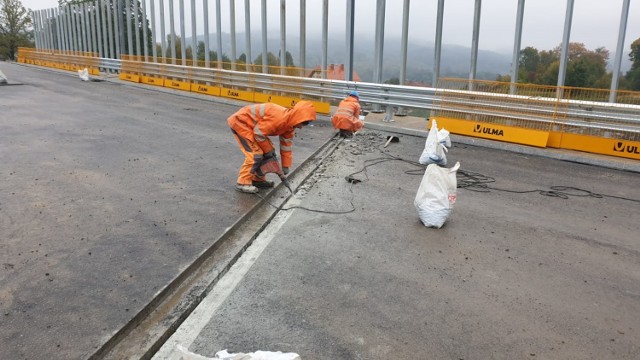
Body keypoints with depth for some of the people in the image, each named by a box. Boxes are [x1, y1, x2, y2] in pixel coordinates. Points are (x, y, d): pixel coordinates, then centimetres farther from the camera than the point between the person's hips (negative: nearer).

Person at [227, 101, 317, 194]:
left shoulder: (289, 122, -1)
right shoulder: (279, 118, -32)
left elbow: (286, 144, 7)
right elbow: (258, 134, -25)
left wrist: (286, 166, 8)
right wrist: (268, 150, -11)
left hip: (252, 125, 10)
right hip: (240, 121, -10)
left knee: (268, 150, 10)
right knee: (255, 154, -15)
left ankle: (258, 179, 20)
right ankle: (243, 183, -5)